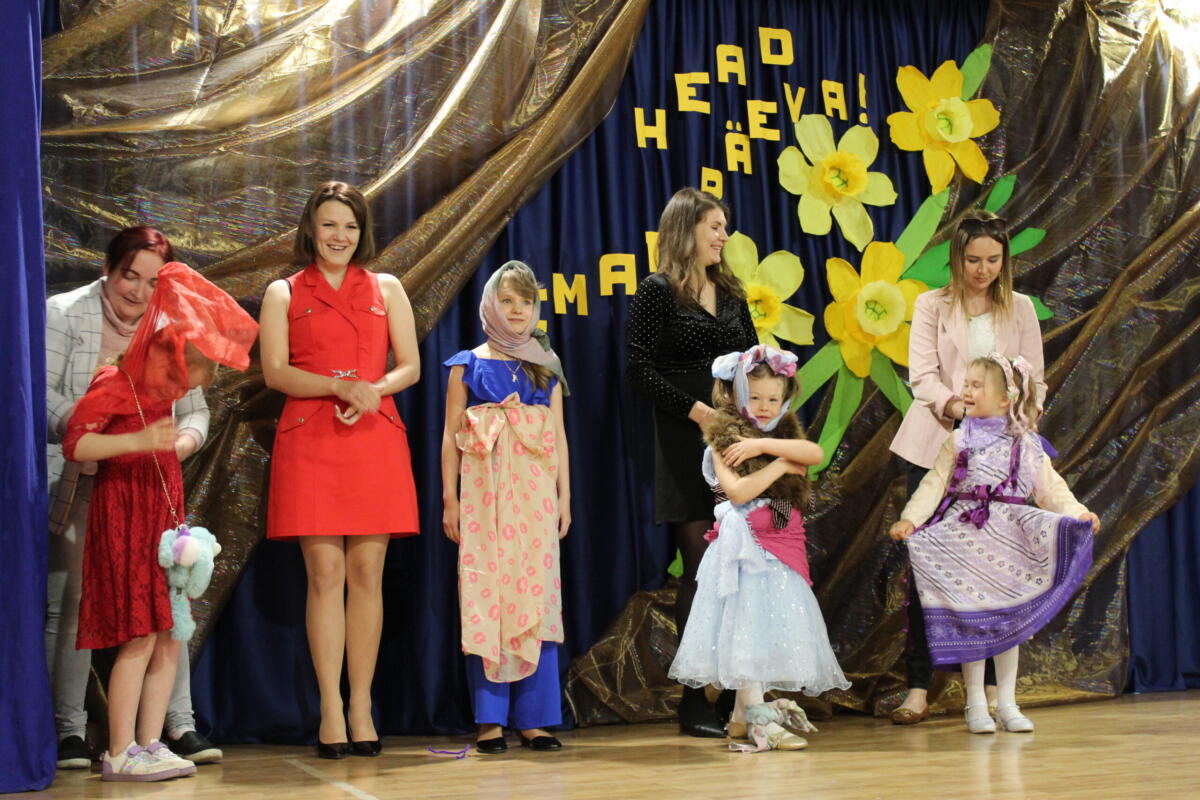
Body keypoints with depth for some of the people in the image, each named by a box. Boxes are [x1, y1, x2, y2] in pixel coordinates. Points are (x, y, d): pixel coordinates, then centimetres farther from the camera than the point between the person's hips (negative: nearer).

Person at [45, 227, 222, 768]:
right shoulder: (64, 313, 1)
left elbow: (194, 409, 10)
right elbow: (43, 391, -7)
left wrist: (180, 443, -13)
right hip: (77, 483, -2)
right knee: (69, 603, -2)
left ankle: (178, 724, 1)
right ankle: (69, 731, 7)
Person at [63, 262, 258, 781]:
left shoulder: (161, 390, 14)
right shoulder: (114, 387, -11)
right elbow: (75, 443, -20)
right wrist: (138, 441, -29)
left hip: (161, 521, 9)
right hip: (124, 520, -9)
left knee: (169, 641, 6)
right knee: (140, 637, -11)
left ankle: (149, 746, 11)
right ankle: (120, 753, -6)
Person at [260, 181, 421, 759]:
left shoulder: (387, 290, 16)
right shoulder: (283, 294, 11)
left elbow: (410, 366, 10)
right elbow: (275, 371, -1)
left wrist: (372, 391, -11)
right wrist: (340, 386, -16)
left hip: (374, 442, 1)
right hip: (309, 444, -1)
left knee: (367, 574, -1)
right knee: (325, 574, -6)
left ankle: (361, 708, 4)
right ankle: (331, 712, -2)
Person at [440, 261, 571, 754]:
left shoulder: (546, 366, 15)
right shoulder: (469, 364, 8)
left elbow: (559, 435, 14)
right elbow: (451, 435, 5)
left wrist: (564, 496, 7)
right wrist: (450, 498, -1)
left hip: (535, 491, 2)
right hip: (484, 487, -2)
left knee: (535, 596, -2)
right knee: (485, 597, -5)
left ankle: (533, 719, 2)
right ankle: (490, 719, -1)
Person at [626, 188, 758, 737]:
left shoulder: (730, 292, 17)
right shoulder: (657, 292, -1)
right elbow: (640, 369, -8)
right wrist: (694, 409, -16)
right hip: (685, 444, -5)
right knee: (701, 565, -7)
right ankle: (694, 702, 0)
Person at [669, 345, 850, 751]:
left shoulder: (784, 434, 14)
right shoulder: (723, 439, -4)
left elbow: (815, 453, -7)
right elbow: (738, 491, -17)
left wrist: (764, 445, -15)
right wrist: (779, 464, -11)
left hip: (781, 546, 7)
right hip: (745, 546, -6)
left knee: (769, 630, 8)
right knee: (747, 628, -8)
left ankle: (741, 717, 18)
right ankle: (759, 721, -8)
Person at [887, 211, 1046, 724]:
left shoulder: (1020, 309, 13)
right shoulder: (931, 306, 8)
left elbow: (1033, 379, 8)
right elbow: (922, 375, -4)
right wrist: (953, 405, -24)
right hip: (935, 445, -1)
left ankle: (993, 686, 7)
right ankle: (918, 688, -3)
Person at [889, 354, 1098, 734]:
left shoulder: (1025, 444, 5)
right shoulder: (959, 441, 5)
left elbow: (1050, 488, 6)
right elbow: (935, 484, 0)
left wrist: (1078, 514, -9)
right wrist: (910, 518, -13)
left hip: (1009, 537, 0)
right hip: (964, 537, 0)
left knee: (1008, 620, 4)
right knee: (970, 621, 0)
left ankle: (1007, 703, 14)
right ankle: (976, 704, 9)